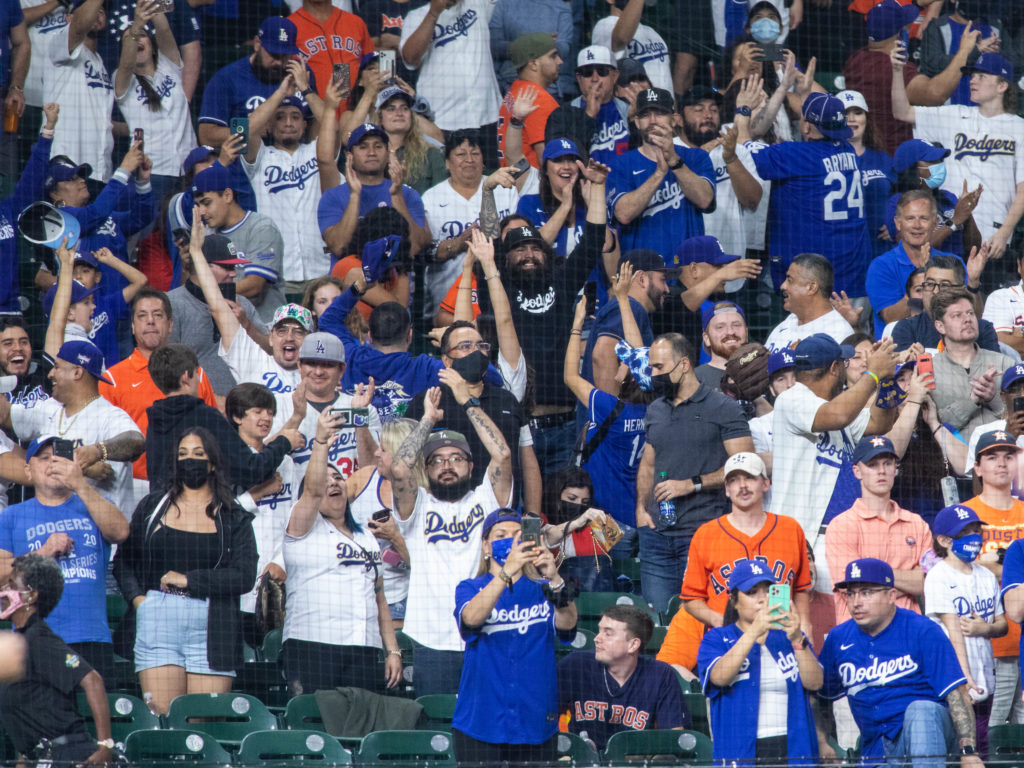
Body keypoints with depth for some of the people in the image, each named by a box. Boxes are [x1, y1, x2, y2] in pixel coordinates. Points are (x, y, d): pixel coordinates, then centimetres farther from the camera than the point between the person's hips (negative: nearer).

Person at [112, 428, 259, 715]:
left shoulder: (234, 519, 9)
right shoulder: (152, 507, 14)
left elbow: (244, 577, -2)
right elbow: (123, 561, 16)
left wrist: (188, 580, -7)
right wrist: (137, 598, -1)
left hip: (212, 628, -1)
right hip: (158, 624, 1)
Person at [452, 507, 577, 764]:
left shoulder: (542, 591, 10)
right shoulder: (470, 588, 7)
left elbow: (567, 623, -11)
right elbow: (471, 617, -17)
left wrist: (554, 579, -31)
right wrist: (507, 571, -31)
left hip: (535, 722, 1)